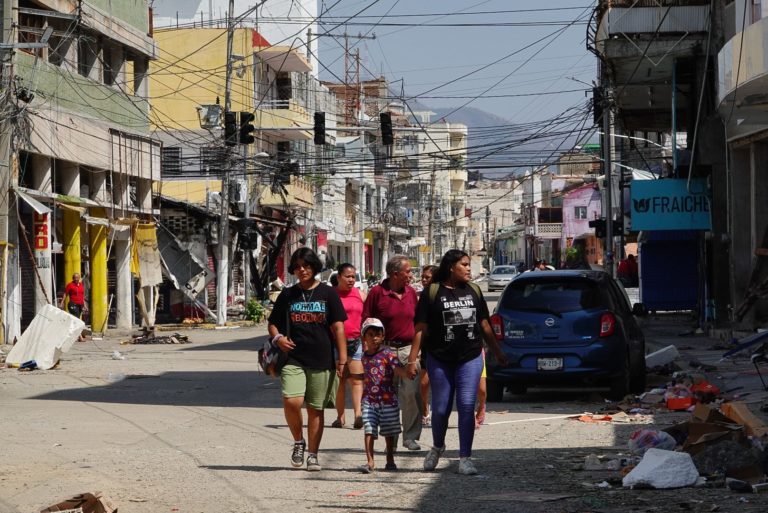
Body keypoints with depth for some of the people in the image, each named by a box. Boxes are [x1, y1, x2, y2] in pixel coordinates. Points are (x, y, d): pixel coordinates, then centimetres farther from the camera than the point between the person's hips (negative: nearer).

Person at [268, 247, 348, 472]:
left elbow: (338, 327, 4)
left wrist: (342, 358, -3)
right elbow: (273, 324, 17)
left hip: (321, 360, 0)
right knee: (291, 402, -18)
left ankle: (312, 454, 14)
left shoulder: (327, 293, 5)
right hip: (293, 359, 1)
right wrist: (278, 338, -6)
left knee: (315, 409, 3)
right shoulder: (287, 295, 10)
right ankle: (298, 442, 5)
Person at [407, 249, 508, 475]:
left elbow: (485, 325, 17)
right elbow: (421, 328, -6)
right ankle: (437, 446, 33)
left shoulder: (474, 291, 9)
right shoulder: (432, 293, -3)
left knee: (467, 407, -6)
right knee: (440, 408, 7)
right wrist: (413, 358, -11)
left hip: (470, 358, 2)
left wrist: (498, 352, 19)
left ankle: (465, 458, -1)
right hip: (440, 360, -2)